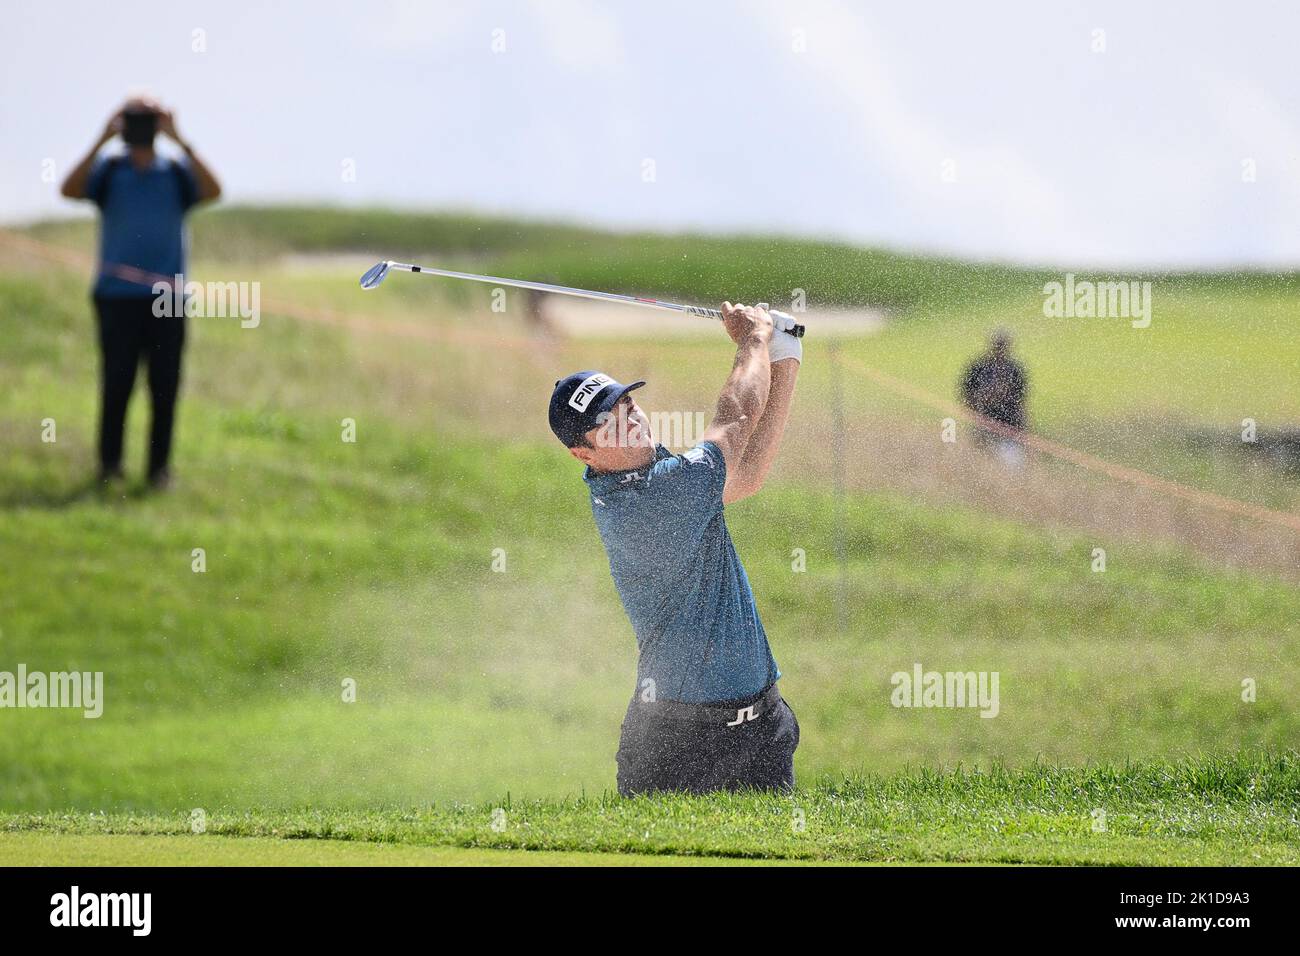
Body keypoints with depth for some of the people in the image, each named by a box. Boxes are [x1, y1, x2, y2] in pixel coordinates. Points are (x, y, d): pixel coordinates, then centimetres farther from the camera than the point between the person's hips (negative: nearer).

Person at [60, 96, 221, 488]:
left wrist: (181, 142, -13)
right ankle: (109, 462, 8)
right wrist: (102, 141, -15)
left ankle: (160, 466, 5)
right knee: (117, 382, -1)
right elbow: (70, 190, -12)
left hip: (167, 298, 1)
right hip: (117, 295, -1)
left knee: (164, 385, 0)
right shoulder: (108, 171, 6)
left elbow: (212, 191, -11)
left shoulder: (177, 173, 8)